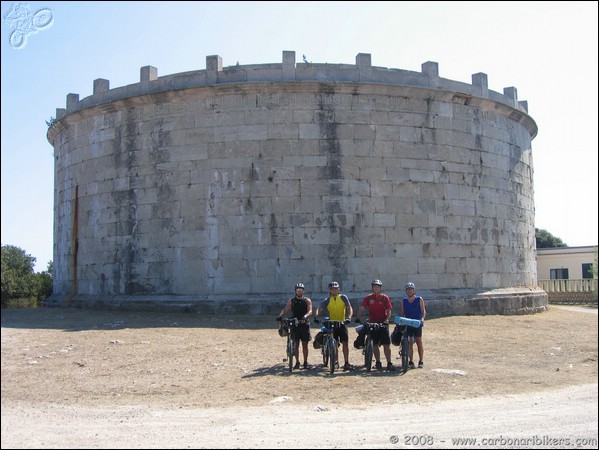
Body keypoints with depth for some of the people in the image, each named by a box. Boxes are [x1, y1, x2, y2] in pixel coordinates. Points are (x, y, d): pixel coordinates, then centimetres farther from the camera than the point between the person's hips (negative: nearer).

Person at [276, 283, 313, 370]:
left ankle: (305, 362, 11)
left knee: (305, 344, 2)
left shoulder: (307, 300, 4)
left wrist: (305, 317, -31)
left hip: (304, 324, -1)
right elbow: (285, 309, -2)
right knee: (296, 344, 3)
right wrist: (280, 316, -22)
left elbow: (310, 311, -11)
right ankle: (297, 362, 11)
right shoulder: (291, 301, 8)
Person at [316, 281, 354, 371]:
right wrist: (316, 316, -30)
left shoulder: (343, 298, 0)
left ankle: (346, 363, -4)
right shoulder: (327, 300, 0)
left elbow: (349, 308, -7)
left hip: (342, 323, 0)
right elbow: (319, 309, -10)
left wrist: (349, 317, -25)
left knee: (345, 343, -6)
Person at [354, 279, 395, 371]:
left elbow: (389, 311, 0)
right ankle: (378, 362, 19)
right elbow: (361, 308, -2)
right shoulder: (368, 298, 5)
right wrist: (357, 317, -17)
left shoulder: (385, 297, 2)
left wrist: (386, 320, -15)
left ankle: (389, 363, -2)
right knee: (375, 344, 7)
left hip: (383, 323, -2)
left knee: (386, 344, -5)